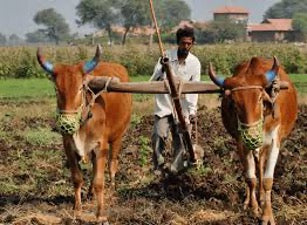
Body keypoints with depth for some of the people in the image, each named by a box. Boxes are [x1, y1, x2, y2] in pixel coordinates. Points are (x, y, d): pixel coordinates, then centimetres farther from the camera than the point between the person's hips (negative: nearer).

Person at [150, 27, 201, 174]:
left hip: (182, 108, 1)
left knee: (180, 140, 1)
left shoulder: (194, 63, -2)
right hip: (163, 105, -1)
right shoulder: (166, 56, -4)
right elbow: (153, 81, -5)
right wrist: (162, 70, -26)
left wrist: (192, 111, -10)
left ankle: (176, 171, 11)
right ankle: (158, 170, -2)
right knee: (158, 137, -13)